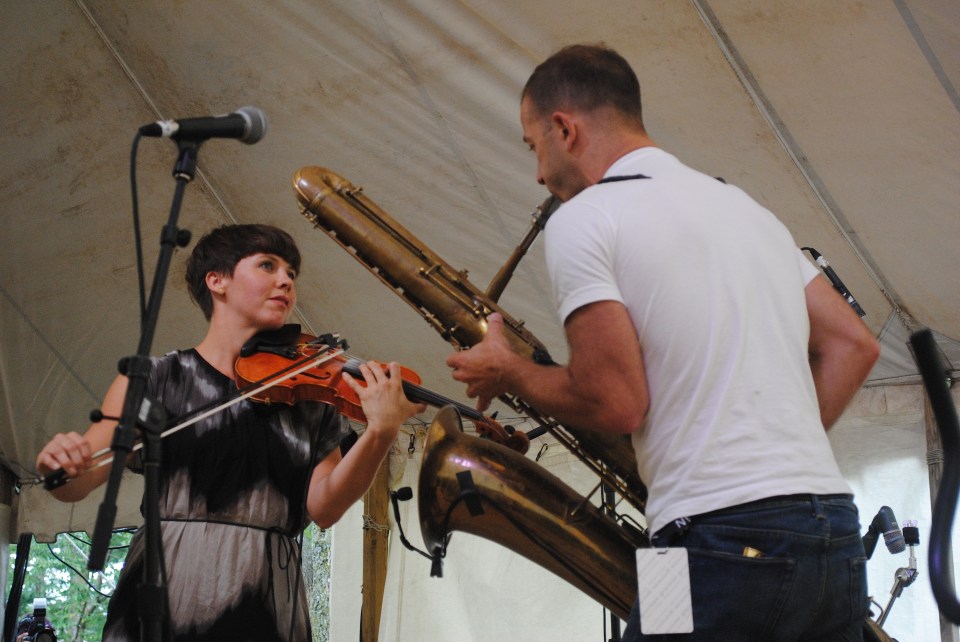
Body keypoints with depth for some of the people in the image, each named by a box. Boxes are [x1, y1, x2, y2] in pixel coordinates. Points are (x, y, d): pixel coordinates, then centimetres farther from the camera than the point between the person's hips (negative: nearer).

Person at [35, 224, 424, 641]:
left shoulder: (311, 397, 9)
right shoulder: (157, 380, 6)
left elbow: (323, 507, -3)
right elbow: (76, 487, 4)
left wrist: (381, 434, -19)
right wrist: (61, 461, -19)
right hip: (163, 603, -1)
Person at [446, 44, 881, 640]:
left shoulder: (580, 220, -3)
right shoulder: (744, 206, 20)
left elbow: (616, 405, -11)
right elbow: (854, 345, 18)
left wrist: (507, 372, 6)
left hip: (722, 540, -7)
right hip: (836, 536, 8)